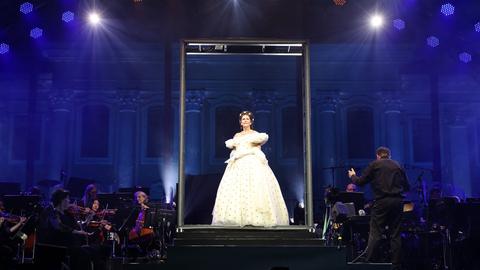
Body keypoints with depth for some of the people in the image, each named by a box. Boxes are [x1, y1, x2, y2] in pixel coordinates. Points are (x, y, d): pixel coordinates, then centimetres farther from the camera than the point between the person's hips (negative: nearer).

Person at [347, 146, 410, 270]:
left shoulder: (374, 164, 4)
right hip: (397, 202, 3)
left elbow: (360, 182, 3)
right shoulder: (398, 166, 14)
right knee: (395, 234, 8)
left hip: (382, 201, -3)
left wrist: (352, 176, 23)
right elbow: (407, 187, 15)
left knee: (375, 233, -4)